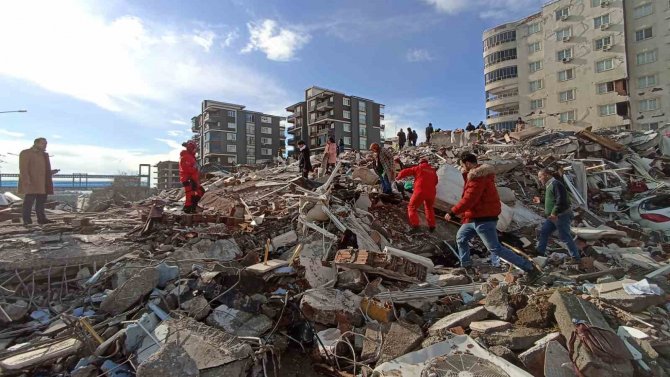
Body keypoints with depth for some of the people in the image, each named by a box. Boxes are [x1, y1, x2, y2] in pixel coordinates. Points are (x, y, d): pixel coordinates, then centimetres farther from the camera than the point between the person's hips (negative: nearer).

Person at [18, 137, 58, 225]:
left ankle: (41, 218, 9)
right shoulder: (25, 153, -3)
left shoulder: (44, 155, 20)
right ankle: (26, 220, -5)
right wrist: (26, 180, -21)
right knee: (29, 200, -7)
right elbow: (23, 168, -12)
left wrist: (50, 172, 5)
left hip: (42, 183, 7)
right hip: (31, 182, -7)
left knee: (41, 201, 7)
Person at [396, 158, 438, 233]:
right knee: (429, 208, 28)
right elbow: (435, 182, 29)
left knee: (412, 207, 10)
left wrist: (398, 177, 26)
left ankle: (415, 225, -2)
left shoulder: (418, 168, 8)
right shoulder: (433, 171, 20)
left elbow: (405, 172, 9)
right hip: (431, 193, 5)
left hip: (420, 191, -5)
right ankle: (432, 226, 27)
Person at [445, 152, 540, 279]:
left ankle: (529, 268, 4)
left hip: (484, 219, -11)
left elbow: (469, 199, -27)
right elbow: (470, 196, 11)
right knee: (461, 238, 19)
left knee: (495, 248, -6)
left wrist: (453, 212, -20)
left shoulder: (478, 177, -22)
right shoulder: (477, 174, 12)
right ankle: (465, 265, 32)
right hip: (475, 217, 11)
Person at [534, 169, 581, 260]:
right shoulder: (549, 185, 14)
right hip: (553, 216, 10)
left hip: (561, 216, -10)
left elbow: (561, 200, -26)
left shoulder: (555, 184, -17)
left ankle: (576, 257, 9)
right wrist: (540, 201, 23)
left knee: (565, 237, -3)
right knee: (543, 231, 11)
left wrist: (554, 213, -27)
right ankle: (539, 252, 20)